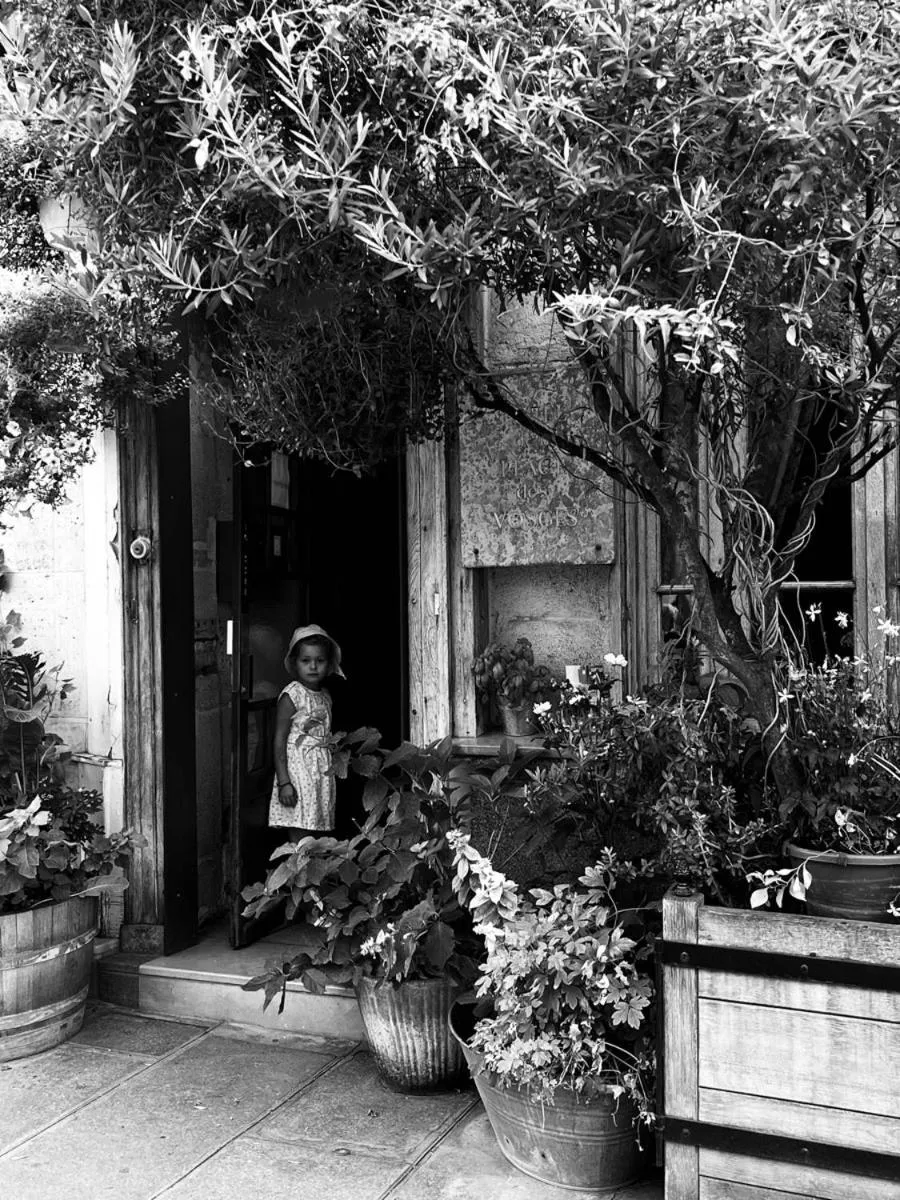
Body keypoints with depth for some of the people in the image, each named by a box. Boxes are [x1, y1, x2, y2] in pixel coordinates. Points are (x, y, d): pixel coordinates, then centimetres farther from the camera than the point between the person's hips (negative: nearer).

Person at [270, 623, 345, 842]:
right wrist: (283, 782, -16)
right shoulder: (291, 695, -9)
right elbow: (279, 741, -11)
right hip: (298, 769, -7)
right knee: (300, 836, -7)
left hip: (323, 772, 7)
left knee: (316, 834, 7)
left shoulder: (325, 696, 11)